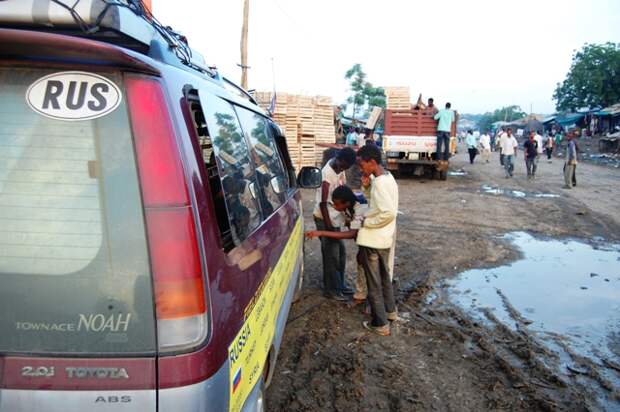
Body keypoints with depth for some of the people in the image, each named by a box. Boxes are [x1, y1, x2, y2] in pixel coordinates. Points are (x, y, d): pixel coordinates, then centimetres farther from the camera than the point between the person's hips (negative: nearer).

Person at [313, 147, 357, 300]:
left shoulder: (339, 169, 0)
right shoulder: (327, 174, -25)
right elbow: (322, 203, -24)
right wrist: (329, 227, -23)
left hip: (334, 217, 9)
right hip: (324, 219, -9)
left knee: (341, 252, 16)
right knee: (331, 255, 1)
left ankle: (339, 284, 30)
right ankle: (330, 290, 15)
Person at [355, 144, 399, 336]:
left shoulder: (379, 183, -24)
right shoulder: (386, 177, 5)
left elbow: (388, 213, -31)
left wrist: (366, 222, -18)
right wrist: (367, 186, 0)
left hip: (372, 240, -10)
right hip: (384, 238, 10)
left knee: (374, 283, 4)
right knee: (384, 277, 25)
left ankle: (380, 324, 15)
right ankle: (390, 310, 41)